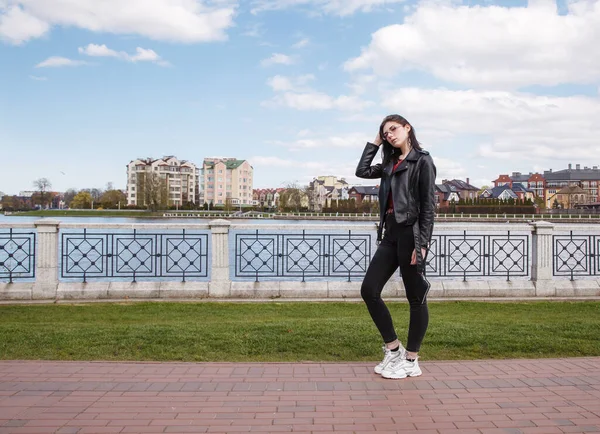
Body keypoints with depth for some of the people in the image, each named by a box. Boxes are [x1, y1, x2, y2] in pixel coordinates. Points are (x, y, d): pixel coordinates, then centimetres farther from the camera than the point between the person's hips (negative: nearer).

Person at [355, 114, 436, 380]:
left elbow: (428, 206, -11)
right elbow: (362, 171, 23)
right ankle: (393, 350, 15)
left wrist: (422, 244, -17)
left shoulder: (422, 161, -4)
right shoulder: (391, 163, 18)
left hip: (410, 234, -8)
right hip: (390, 235, 8)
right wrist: (375, 143, 18)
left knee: (415, 298, 2)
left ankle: (411, 361, 12)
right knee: (369, 290, 3)